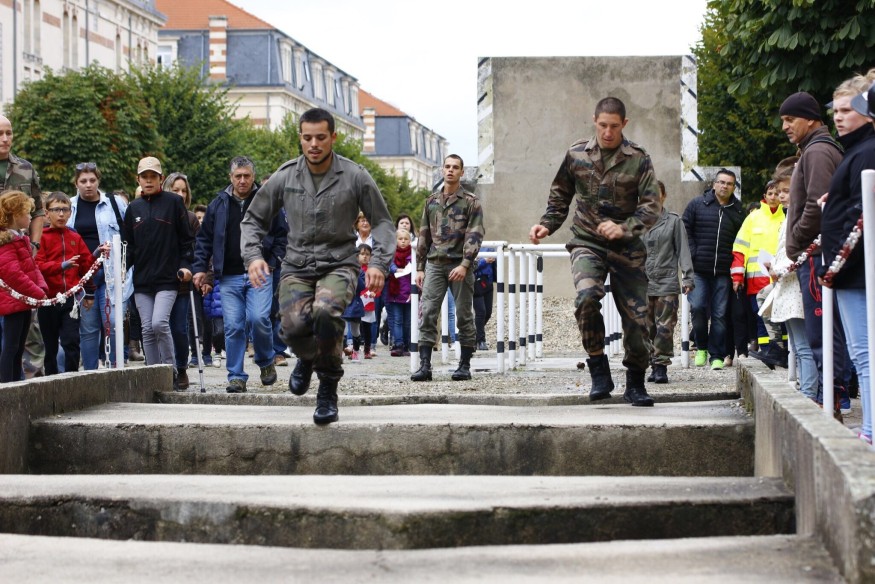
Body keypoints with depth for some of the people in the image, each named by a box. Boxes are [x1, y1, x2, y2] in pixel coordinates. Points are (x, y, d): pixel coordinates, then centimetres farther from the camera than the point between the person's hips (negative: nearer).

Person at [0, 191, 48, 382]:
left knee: (18, 348, 13)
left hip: (24, 301, 10)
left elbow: (32, 267, 18)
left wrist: (42, 288, 0)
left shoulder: (20, 239, 16)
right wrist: (38, 294, -19)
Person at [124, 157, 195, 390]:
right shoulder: (134, 207, 14)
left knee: (159, 323, -18)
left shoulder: (173, 202, 3)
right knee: (148, 330, 2)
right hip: (142, 279, 4)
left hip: (167, 277, -4)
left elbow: (187, 238, 3)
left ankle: (172, 372, -5)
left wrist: (185, 265, -7)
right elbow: (129, 244, 17)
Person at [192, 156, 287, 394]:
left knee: (259, 319, -16)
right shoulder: (218, 204, 10)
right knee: (233, 327, -2)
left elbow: (281, 235, 8)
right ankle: (236, 376, 5)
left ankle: (266, 361, 10)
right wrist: (200, 268, 6)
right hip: (229, 278, 2)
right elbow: (204, 239, 14)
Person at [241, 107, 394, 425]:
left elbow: (382, 222, 6)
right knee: (294, 327, -24)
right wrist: (253, 255, -5)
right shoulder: (285, 177, 2)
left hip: (339, 264, -2)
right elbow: (253, 219, 13)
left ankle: (328, 393, -14)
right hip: (297, 266, 2)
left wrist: (379, 262, -10)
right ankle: (308, 358, 17)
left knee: (325, 312, -34)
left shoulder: (355, 177, -3)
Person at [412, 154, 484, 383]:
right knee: (428, 313, -7)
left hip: (460, 265, -3)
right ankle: (425, 365, -9)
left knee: (464, 316, 1)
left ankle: (465, 365, 8)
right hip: (434, 264, 3)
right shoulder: (431, 201, 15)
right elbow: (424, 236, 17)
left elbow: (475, 235, -6)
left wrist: (465, 264, -17)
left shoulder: (471, 202, 2)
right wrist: (420, 268, 11)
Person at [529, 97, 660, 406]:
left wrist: (624, 228, -24)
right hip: (587, 243, 0)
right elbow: (560, 197, 16)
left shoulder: (639, 159, -2)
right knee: (587, 297, -28)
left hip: (627, 248, 0)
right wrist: (547, 226, 0)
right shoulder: (576, 154, 4)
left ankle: (635, 384, 22)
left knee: (636, 316, 1)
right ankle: (599, 373, -13)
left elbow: (652, 205, -8)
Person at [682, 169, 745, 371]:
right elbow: (686, 231, 5)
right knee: (698, 307, -10)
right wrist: (692, 257, -5)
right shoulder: (697, 205, 5)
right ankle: (701, 348, 11)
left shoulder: (738, 211, 10)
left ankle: (716, 355, 7)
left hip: (723, 272, 1)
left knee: (720, 314, 1)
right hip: (699, 270, -1)